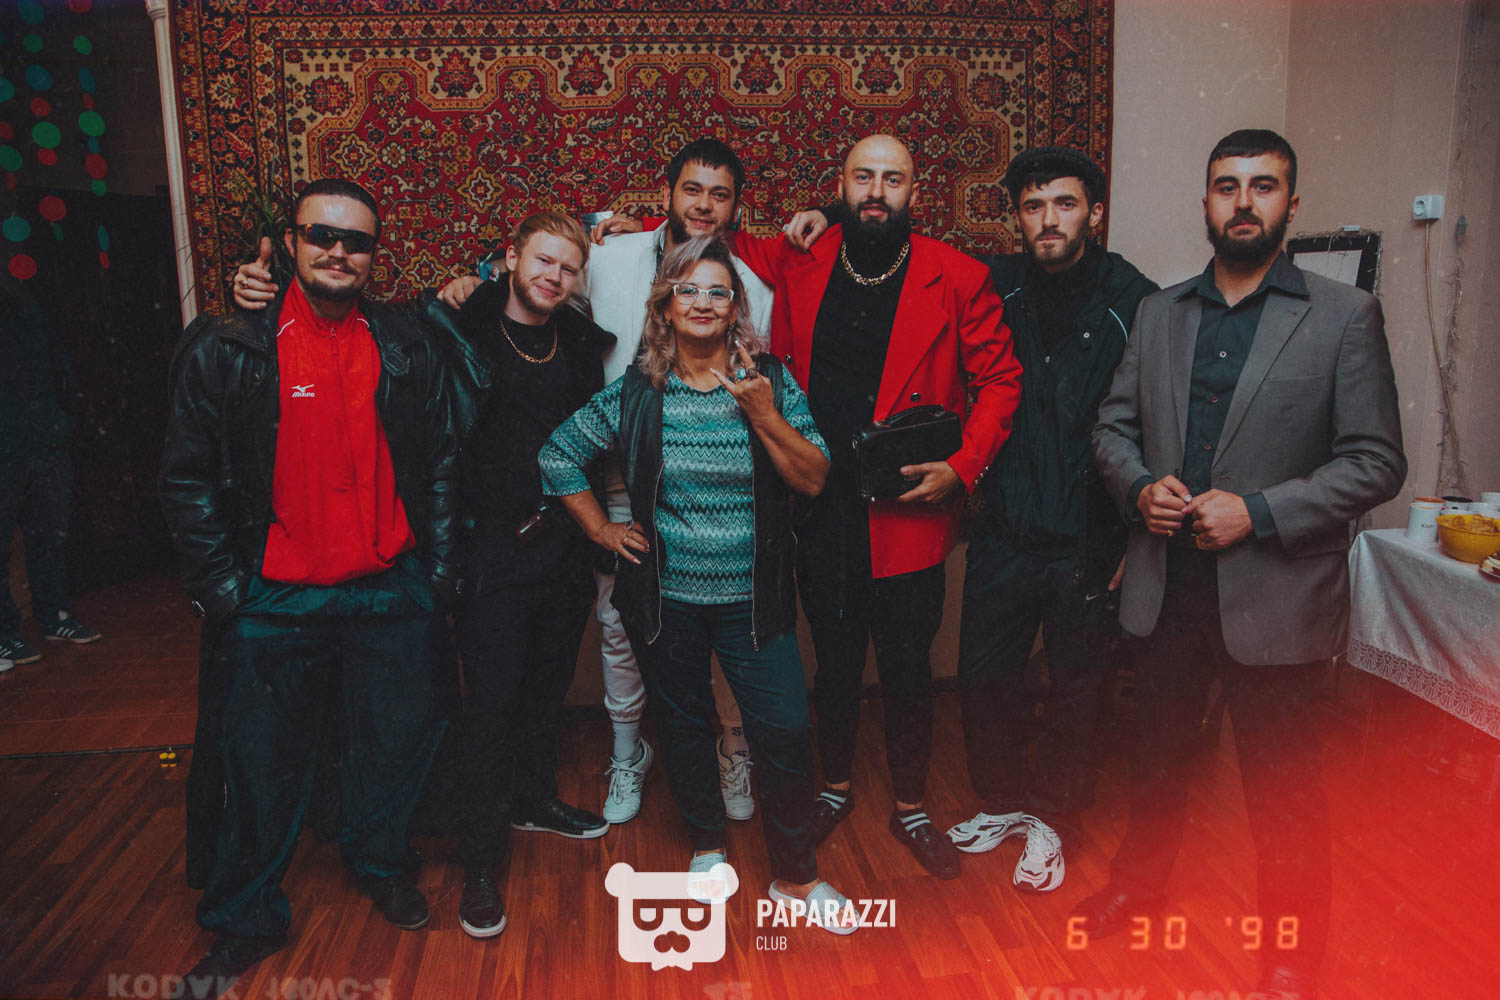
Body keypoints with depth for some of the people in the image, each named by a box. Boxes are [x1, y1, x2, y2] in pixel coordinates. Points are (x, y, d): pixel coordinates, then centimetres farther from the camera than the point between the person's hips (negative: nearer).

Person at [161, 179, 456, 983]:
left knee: (394, 744, 16)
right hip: (272, 602, -2)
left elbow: (441, 463, 8)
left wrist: (440, 565, 5)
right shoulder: (225, 350, -4)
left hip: (393, 595, 2)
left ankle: (382, 864, 43)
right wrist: (218, 583, -5)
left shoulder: (407, 351, 3)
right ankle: (246, 921, 32)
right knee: (260, 764, 11)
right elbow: (187, 476, -2)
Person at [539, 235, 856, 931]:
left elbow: (814, 479, -7)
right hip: (666, 597, 1)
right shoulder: (636, 392, -3)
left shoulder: (771, 382, -3)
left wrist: (764, 416, -19)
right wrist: (602, 529, 3)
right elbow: (557, 455, 7)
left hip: (752, 598, 0)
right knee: (683, 726, 15)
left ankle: (795, 875, 17)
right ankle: (707, 846, 40)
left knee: (787, 732, -4)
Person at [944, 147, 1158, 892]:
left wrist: (1141, 532, -8)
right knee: (984, 677, 13)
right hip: (1005, 534, 3)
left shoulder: (1134, 302, -7)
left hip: (1090, 544, -3)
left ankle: (1051, 819, 33)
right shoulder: (996, 287, 2)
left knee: (1075, 691, 11)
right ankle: (1003, 800, 37)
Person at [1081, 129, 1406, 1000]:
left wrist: (1258, 512, -19)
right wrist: (1140, 486, -9)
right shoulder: (1160, 313, 7)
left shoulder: (1345, 317, -5)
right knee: (1159, 750, 22)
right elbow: (1115, 425, 11)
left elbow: (1377, 461, -8)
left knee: (1283, 785, 10)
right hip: (1167, 585, 4)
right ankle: (1139, 881, 47)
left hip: (1274, 594, -4)